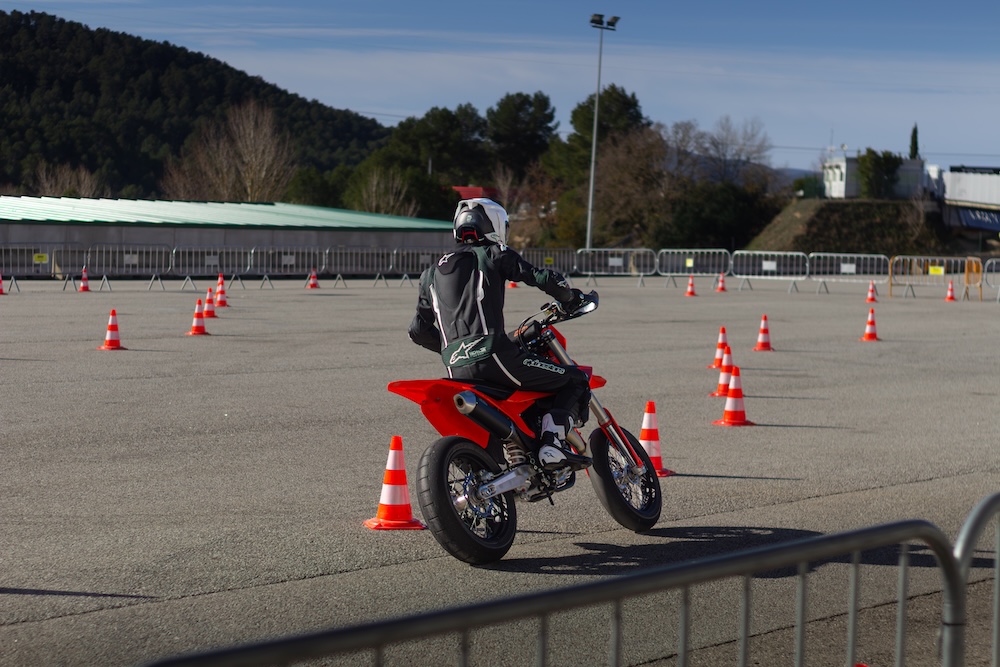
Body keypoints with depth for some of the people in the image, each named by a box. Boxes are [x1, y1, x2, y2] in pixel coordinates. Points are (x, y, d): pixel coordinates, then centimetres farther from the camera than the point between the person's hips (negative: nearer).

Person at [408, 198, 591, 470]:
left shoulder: (433, 272, 22)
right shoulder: (493, 255, 6)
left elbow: (419, 330, 24)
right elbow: (542, 277, -3)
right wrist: (570, 298, 16)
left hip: (455, 368, 6)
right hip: (492, 354, -6)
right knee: (575, 380, 1)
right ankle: (552, 444, -17)